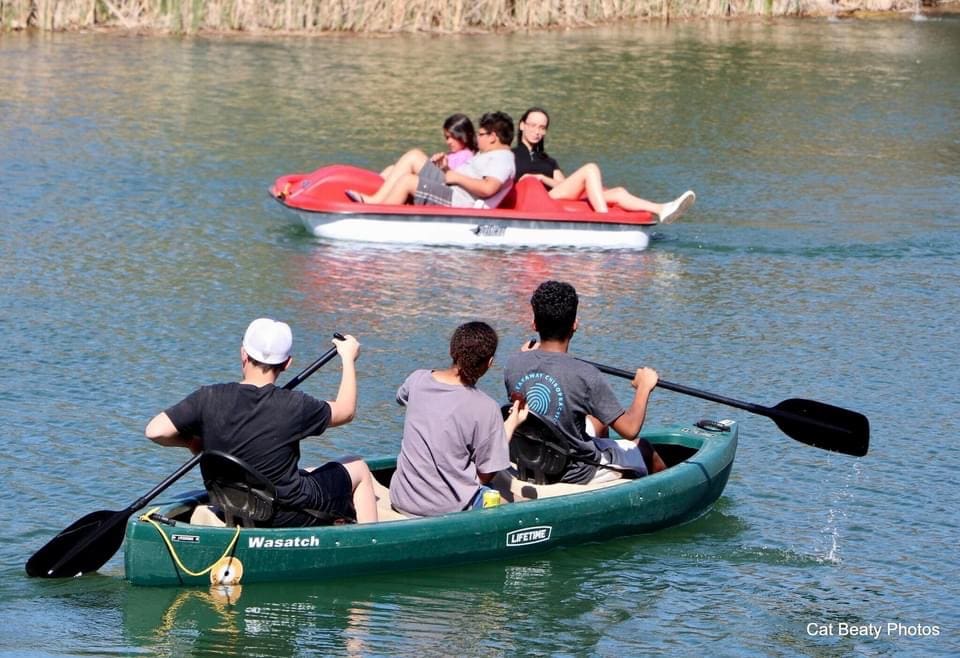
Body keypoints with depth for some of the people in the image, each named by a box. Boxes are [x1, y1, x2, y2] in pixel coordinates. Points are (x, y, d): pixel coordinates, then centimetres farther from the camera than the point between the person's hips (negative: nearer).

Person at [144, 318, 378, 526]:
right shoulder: (293, 406, -21)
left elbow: (155, 431, -18)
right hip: (288, 517, -5)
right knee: (359, 469, 22)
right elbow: (345, 411, -2)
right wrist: (348, 358, 13)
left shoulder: (208, 399, -16)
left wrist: (193, 442, 3)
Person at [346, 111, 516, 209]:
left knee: (407, 180, -20)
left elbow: (488, 188, -28)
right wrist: (447, 169, 7)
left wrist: (457, 177, -18)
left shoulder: (502, 159, -11)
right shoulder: (487, 155, 24)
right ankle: (376, 200, -1)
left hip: (457, 202, -11)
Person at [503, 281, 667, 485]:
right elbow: (630, 430, -24)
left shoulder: (514, 364, -14)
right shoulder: (584, 375, -28)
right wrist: (644, 387, -8)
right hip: (577, 474, -5)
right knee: (645, 449, 20)